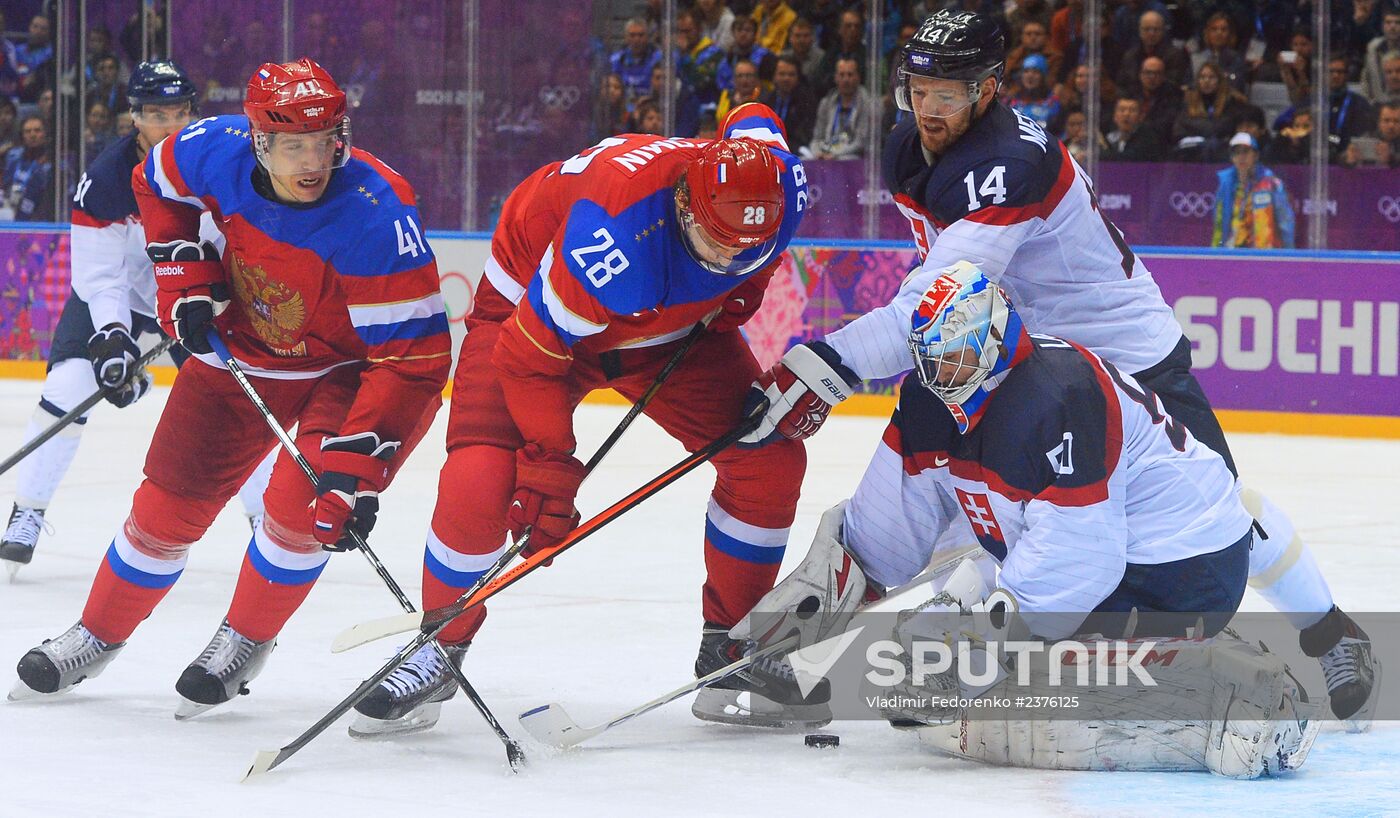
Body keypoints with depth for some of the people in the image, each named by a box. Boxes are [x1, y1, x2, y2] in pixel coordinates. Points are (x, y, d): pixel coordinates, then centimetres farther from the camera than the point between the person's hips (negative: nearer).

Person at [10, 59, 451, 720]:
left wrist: (355, 466, -40)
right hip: (243, 345, 4)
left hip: (346, 365, -4)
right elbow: (157, 184, 5)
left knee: (303, 502, -24)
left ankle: (246, 639, 4)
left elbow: (411, 356, -34)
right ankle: (98, 634, 29)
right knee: (168, 503, 6)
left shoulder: (376, 214, -35)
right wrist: (185, 280, -5)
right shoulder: (218, 152, -22)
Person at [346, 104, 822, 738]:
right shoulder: (612, 234, -44)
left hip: (678, 323, 5)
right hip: (530, 306, -5)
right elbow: (530, 352, -33)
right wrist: (549, 466, -31)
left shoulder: (779, 186, -26)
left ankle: (731, 651, 7)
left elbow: (751, 122, 1)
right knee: (480, 480, -23)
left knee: (770, 458, -8)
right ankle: (438, 652, 0)